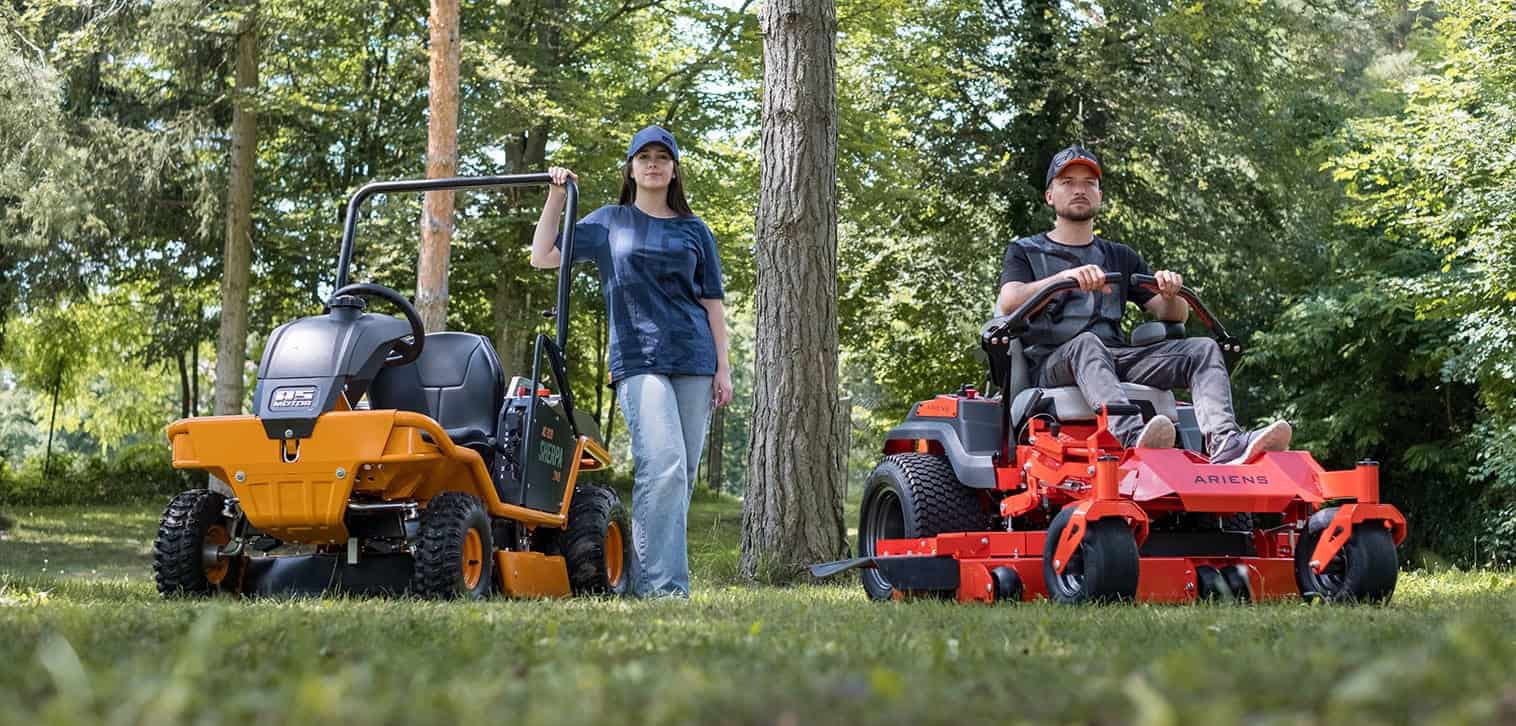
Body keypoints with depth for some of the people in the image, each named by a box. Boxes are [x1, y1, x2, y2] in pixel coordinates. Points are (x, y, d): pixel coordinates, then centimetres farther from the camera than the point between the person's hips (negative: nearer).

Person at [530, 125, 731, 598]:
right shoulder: (610, 222, 13)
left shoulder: (695, 231, 17)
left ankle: (644, 578, 10)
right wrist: (556, 196, 3)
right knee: (662, 465, -20)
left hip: (693, 361, 3)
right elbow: (543, 257, 9)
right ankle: (662, 584, -21)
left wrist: (722, 369, 7)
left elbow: (712, 303, 15)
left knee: (682, 475, 2)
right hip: (638, 359, -3)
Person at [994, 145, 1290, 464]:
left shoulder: (1120, 257, 27)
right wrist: (1066, 276, -22)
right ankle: (1131, 438, -65)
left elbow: (1175, 316, 20)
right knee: (1086, 343, -38)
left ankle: (1224, 443, -45)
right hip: (1052, 363, -4)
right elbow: (1008, 303, -6)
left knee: (1202, 349, -17)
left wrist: (1170, 293, -6)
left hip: (1116, 359, 4)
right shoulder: (1024, 251, 16)